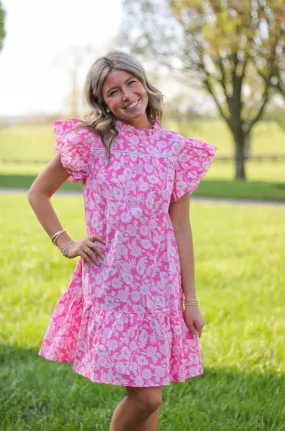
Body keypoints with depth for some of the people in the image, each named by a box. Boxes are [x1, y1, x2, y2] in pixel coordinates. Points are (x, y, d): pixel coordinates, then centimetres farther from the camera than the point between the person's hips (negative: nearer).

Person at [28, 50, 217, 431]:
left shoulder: (175, 150, 4)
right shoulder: (91, 141, -3)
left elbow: (181, 228, 5)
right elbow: (38, 193, 9)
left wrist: (190, 299, 4)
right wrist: (66, 244, 0)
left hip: (158, 285, 3)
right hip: (110, 284, -3)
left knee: (148, 397, 7)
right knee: (145, 397, -7)